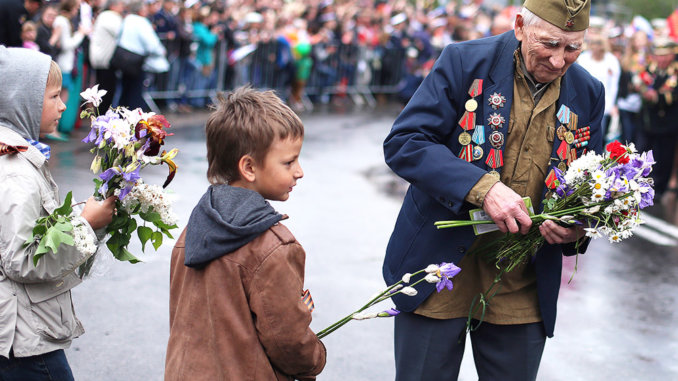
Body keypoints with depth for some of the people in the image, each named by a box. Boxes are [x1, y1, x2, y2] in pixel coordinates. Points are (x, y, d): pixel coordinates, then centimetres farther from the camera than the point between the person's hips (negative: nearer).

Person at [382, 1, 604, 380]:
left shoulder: (588, 95, 3)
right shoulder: (464, 62, -9)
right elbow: (402, 143, -16)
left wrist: (578, 225, -11)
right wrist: (483, 187, -27)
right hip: (441, 276, -3)